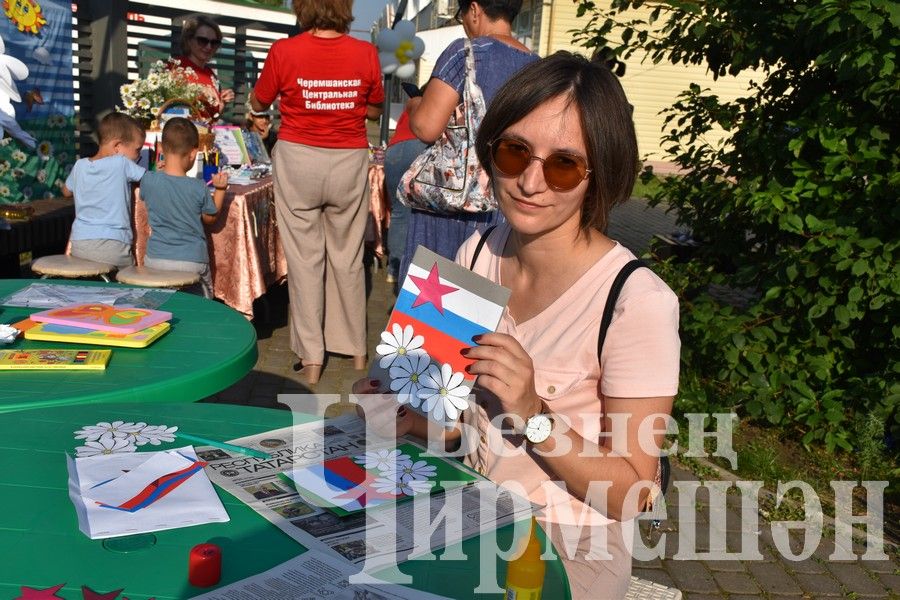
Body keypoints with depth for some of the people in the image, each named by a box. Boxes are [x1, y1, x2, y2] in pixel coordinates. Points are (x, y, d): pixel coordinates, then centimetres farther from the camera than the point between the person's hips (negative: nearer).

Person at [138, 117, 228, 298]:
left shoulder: (148, 180, -9)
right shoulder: (199, 188, -13)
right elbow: (210, 218, 4)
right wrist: (220, 189, 7)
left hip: (155, 259, 2)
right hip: (192, 261, -2)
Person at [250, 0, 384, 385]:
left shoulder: (284, 52, -7)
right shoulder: (365, 53, -3)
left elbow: (257, 104, 7)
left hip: (298, 159, -1)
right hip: (349, 162, 2)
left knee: (305, 259, 6)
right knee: (347, 258, 12)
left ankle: (311, 359, 10)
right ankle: (356, 349, 25)